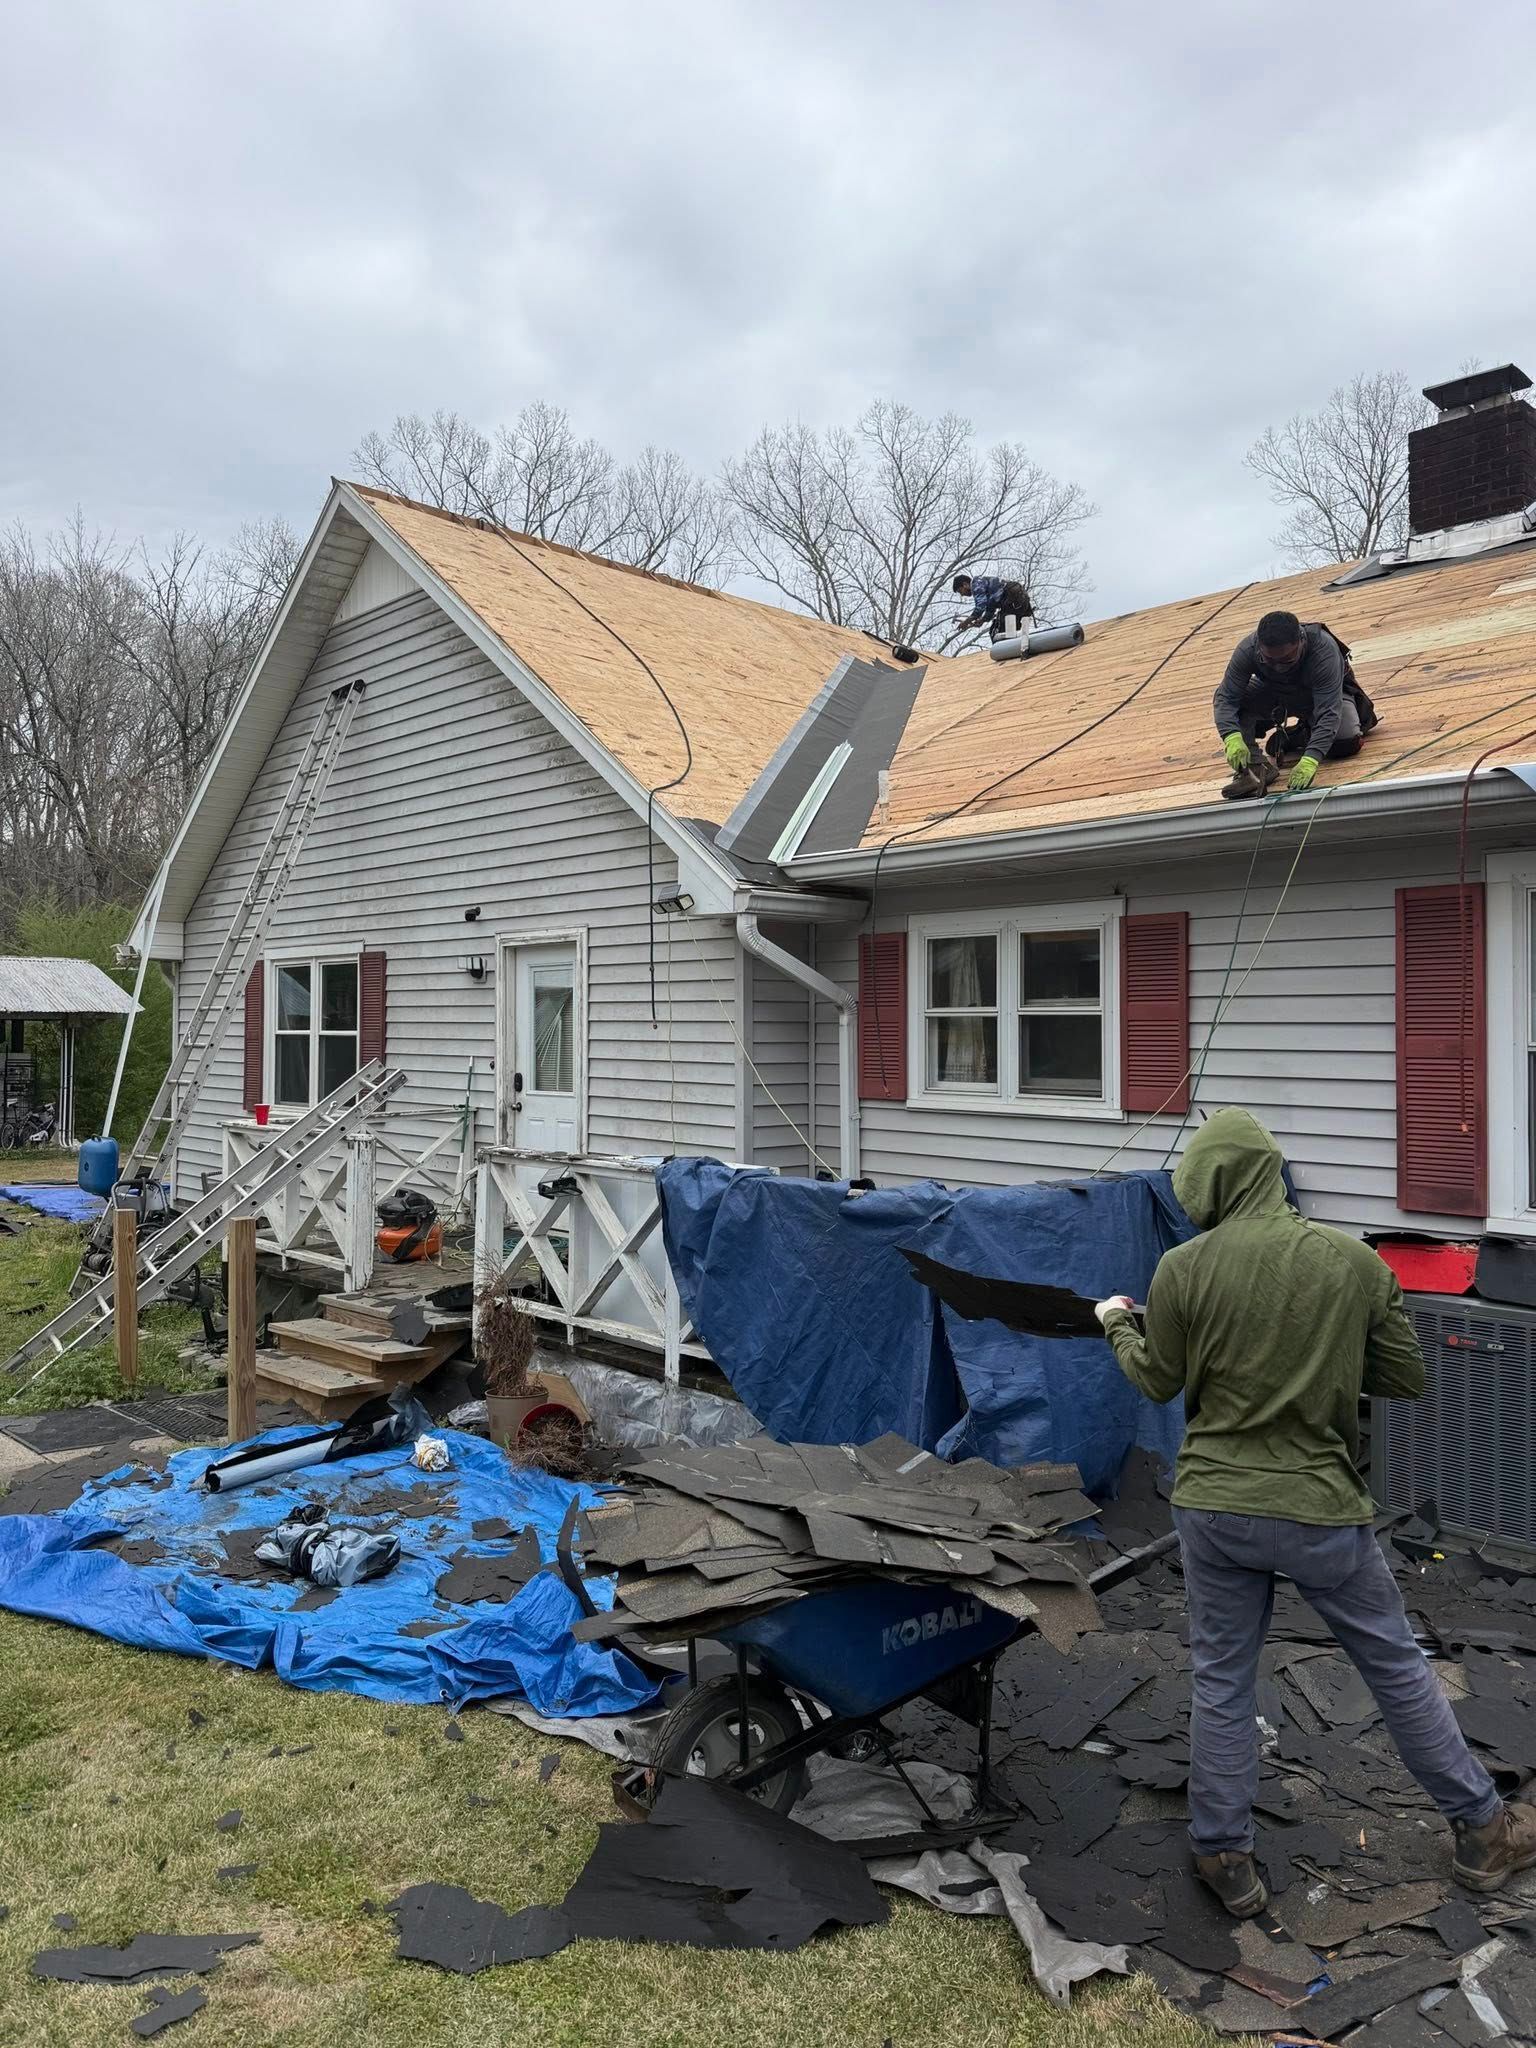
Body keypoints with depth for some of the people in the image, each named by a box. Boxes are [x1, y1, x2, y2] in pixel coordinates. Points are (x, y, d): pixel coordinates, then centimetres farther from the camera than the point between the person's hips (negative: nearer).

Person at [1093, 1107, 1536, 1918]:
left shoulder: (1183, 1270, -13)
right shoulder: (1356, 1262, -10)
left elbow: (1158, 1382, 1)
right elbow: (1407, 1378, -1)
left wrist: (1117, 1325, 19)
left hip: (1214, 1507, 0)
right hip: (1321, 1509, 1)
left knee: (1221, 1681, 15)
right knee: (1397, 1667, 20)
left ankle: (1225, 1859, 26)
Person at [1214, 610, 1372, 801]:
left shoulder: (1324, 651, -38)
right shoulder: (1247, 649, -32)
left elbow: (1329, 711, -42)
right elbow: (1226, 697, -31)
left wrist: (1310, 760, -55)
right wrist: (1232, 737, -50)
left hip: (1329, 693, -1)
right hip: (1274, 695, 1)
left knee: (1346, 742, -28)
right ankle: (1253, 765, -26)